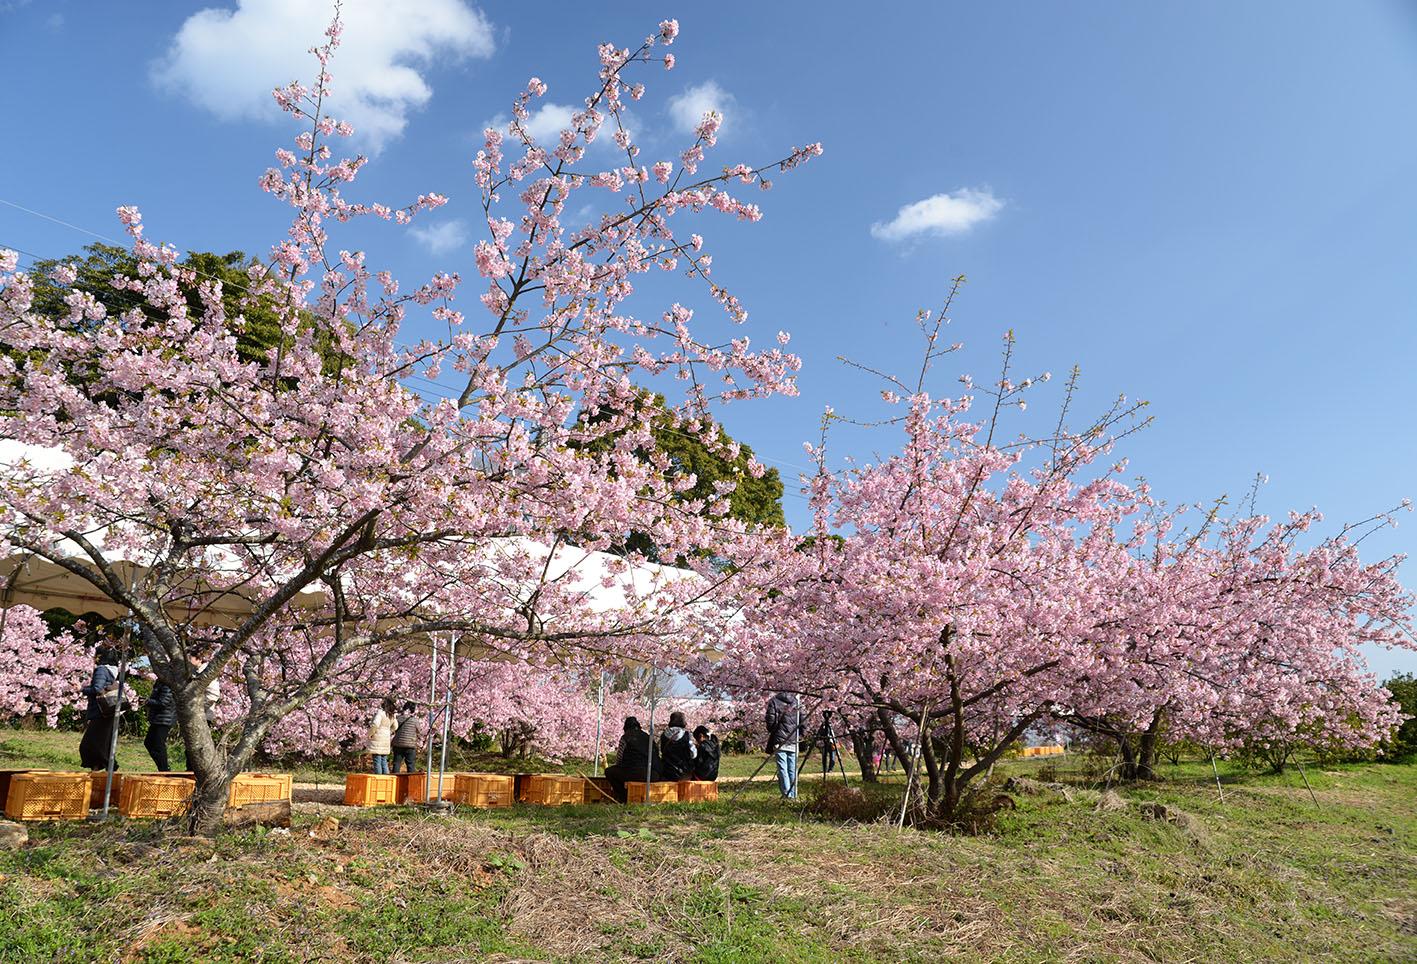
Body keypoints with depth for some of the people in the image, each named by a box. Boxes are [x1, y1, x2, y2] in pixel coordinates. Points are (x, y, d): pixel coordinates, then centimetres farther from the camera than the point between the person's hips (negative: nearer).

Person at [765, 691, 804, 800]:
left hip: (780, 741, -4)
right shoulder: (797, 701, 10)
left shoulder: (773, 701, -1)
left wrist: (772, 732, 13)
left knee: (782, 769, -2)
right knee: (793, 769, 9)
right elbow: (803, 721, 8)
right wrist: (800, 735, 15)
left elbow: (771, 721, -4)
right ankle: (793, 794, 9)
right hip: (794, 742, 4)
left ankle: (787, 794, -9)